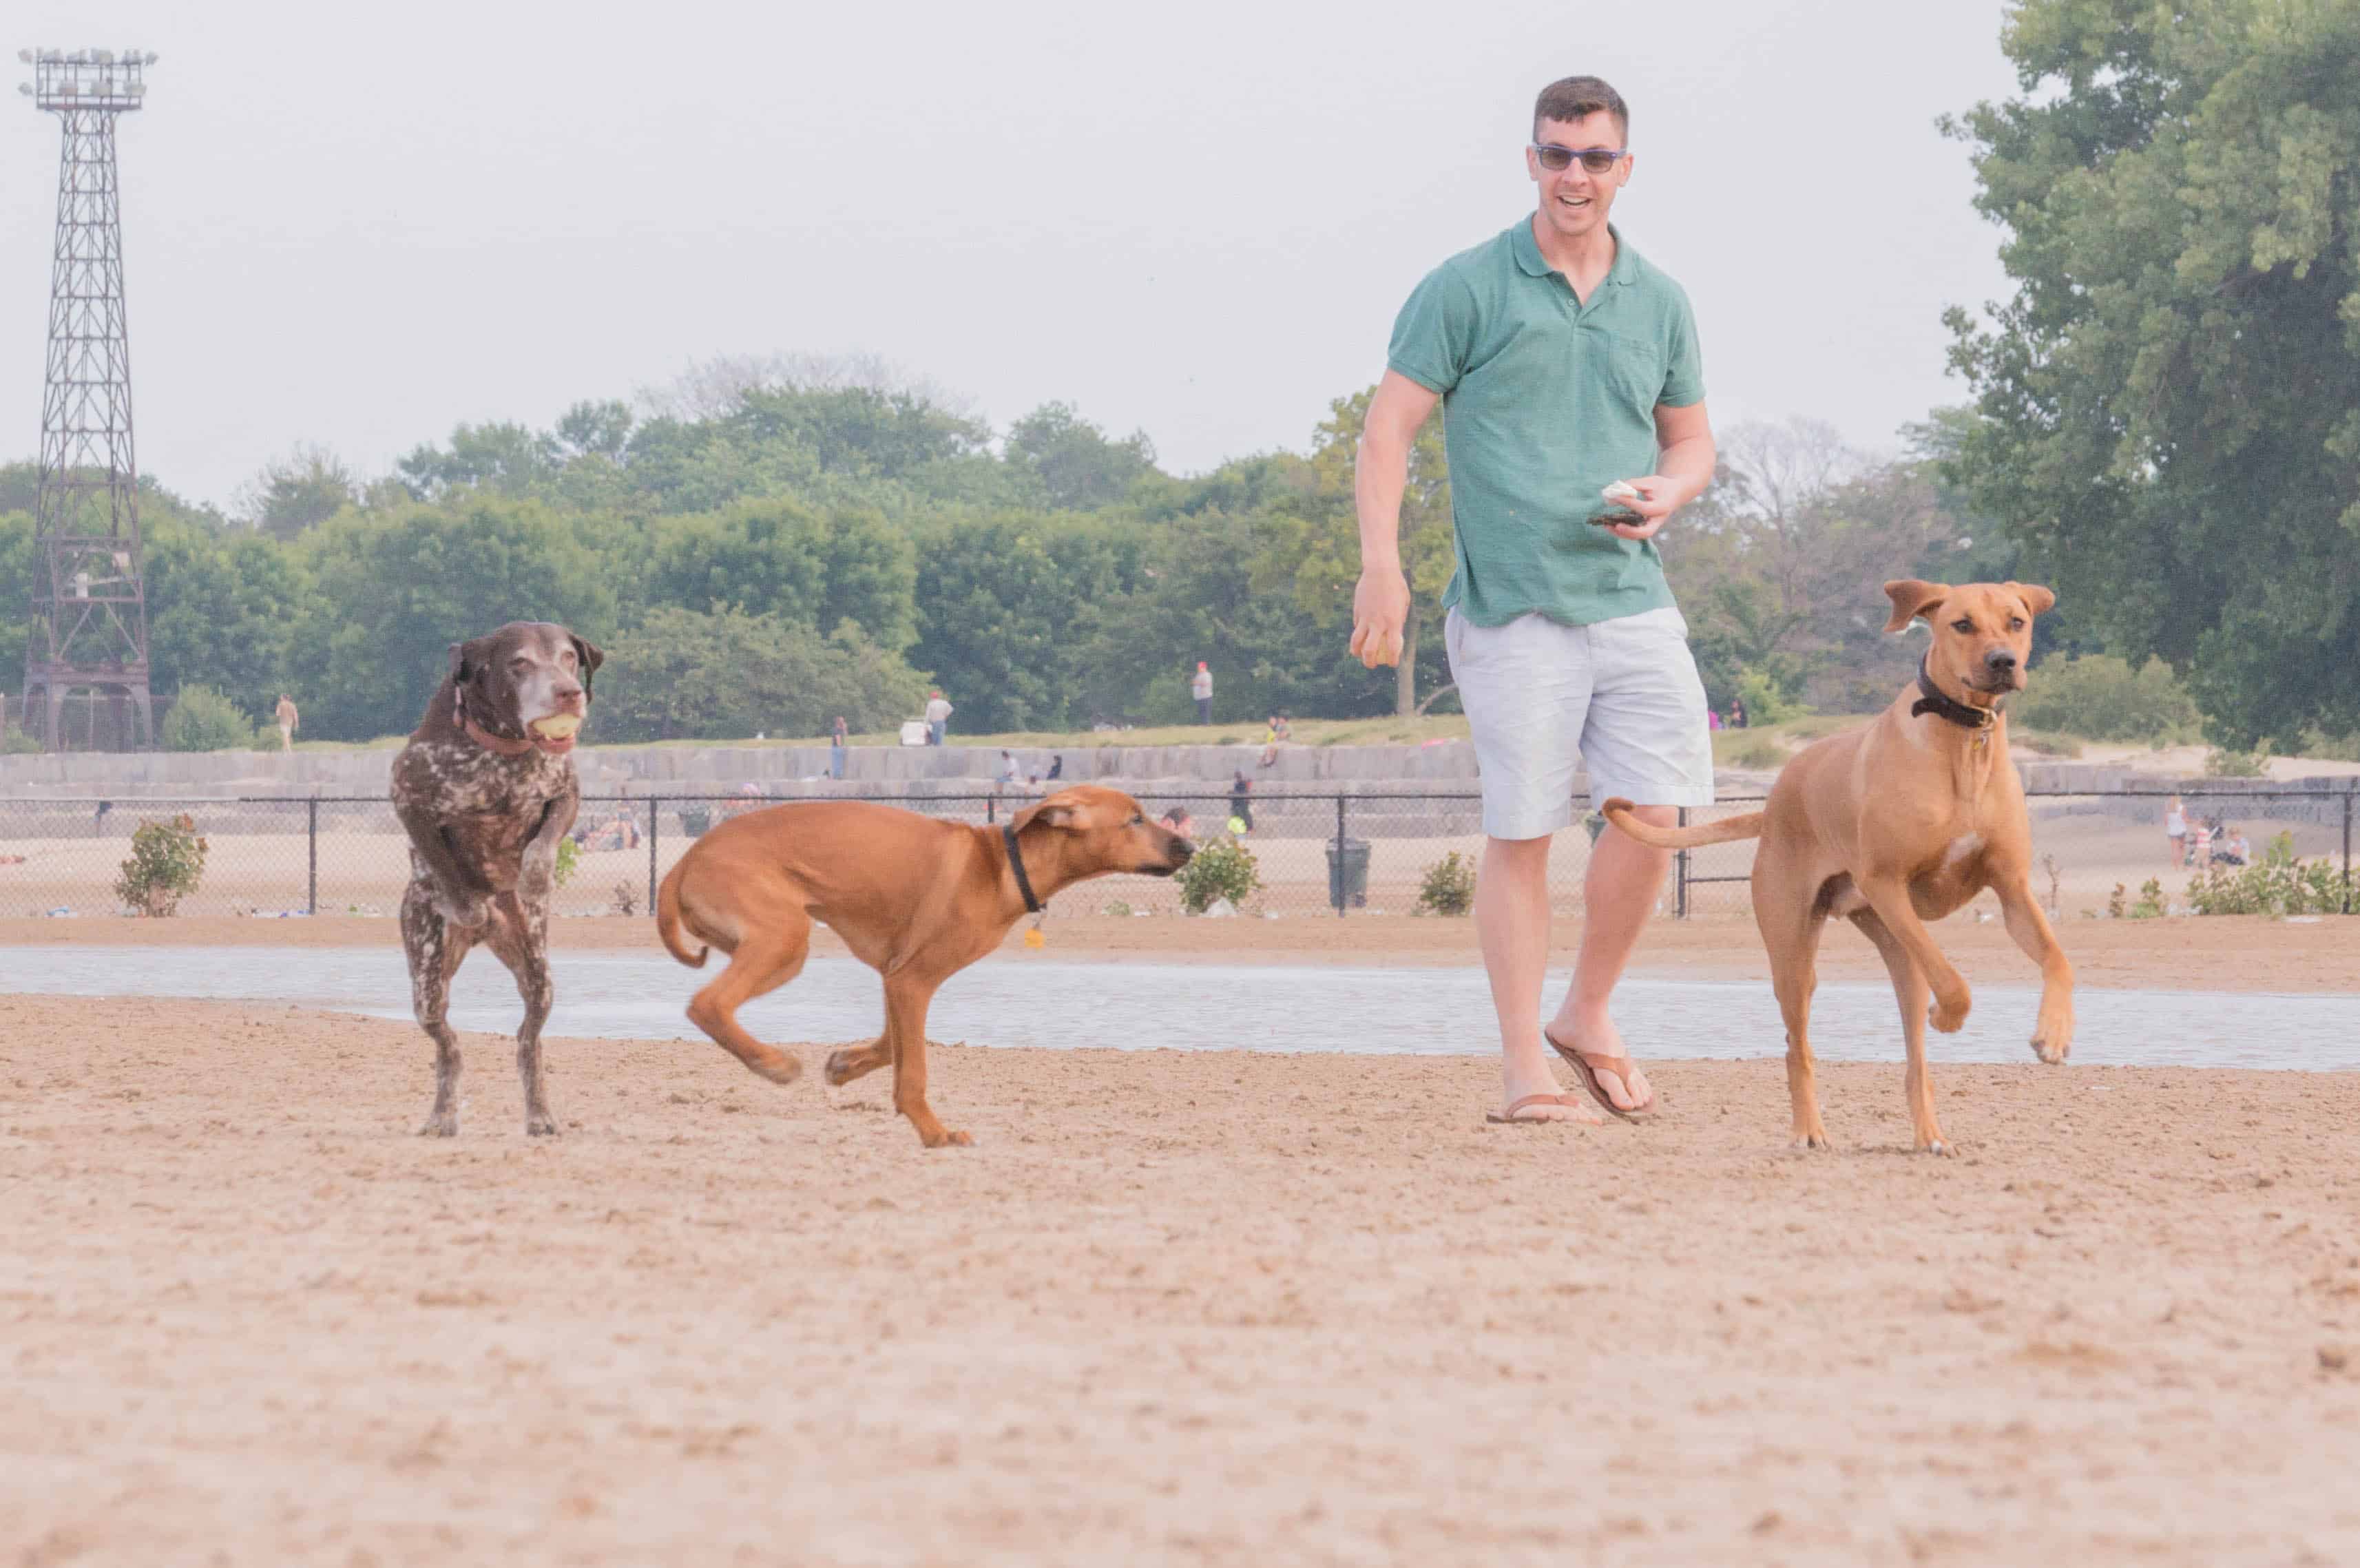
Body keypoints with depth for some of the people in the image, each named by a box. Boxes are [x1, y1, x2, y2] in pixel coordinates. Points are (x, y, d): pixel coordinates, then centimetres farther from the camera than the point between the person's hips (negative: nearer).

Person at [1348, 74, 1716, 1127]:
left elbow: (1692, 441, 23)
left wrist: (1667, 494, -1)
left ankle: (1588, 1019, 17)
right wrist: (1381, 563, -12)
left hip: (1633, 598, 4)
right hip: (1513, 607, -4)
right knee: (1521, 834, -3)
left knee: (1655, 811, -4)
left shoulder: (1660, 305, 13)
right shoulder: (1468, 289, 0)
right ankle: (1524, 1072, 4)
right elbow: (1390, 425, -1)